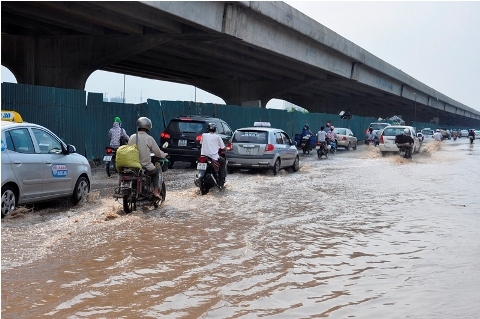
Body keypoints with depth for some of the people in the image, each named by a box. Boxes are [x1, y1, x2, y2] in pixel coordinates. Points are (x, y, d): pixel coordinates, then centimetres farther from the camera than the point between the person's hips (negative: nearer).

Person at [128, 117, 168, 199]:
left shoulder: (132, 137, -1)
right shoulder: (149, 138, -9)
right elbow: (158, 153, -3)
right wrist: (164, 155, 19)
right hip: (146, 166, -3)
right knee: (156, 172, 25)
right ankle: (155, 191, 14)